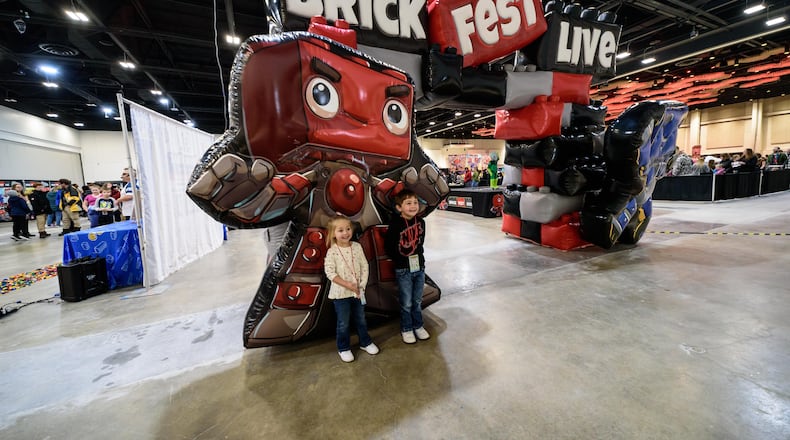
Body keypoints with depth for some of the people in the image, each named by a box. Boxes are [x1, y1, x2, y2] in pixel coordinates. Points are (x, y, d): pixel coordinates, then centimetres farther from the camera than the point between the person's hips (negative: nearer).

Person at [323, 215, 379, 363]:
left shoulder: (357, 247, -4)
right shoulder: (332, 252, -15)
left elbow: (365, 266, -1)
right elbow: (330, 273, -17)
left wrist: (362, 284, -10)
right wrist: (347, 285, -21)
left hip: (358, 291, 4)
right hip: (341, 293, -3)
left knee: (361, 319, 19)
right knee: (343, 323, 11)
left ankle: (365, 342, 39)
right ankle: (343, 348, 31)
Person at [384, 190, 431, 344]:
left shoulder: (420, 222, 0)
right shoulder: (396, 224, -16)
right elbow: (388, 246, -12)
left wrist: (418, 256, 7)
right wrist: (400, 261, -6)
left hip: (419, 267, 5)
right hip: (403, 270, -4)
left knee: (417, 301, 17)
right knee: (406, 303, 9)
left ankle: (418, 326, 35)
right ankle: (406, 329, 28)